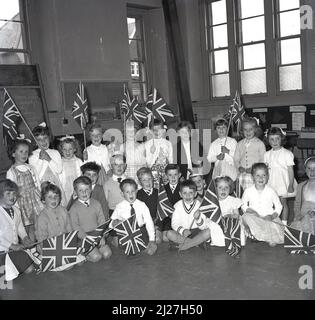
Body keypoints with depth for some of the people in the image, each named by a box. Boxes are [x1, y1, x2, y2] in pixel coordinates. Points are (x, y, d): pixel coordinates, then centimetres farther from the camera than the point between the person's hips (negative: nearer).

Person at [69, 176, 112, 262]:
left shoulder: (96, 204, 6)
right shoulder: (74, 208, -6)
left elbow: (102, 221, 6)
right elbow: (75, 227, -8)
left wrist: (101, 237, -6)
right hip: (83, 238, -4)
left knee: (107, 253, -12)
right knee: (96, 257, -19)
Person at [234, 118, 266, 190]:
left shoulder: (260, 143, 3)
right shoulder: (240, 144, 13)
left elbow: (263, 160, 0)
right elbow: (236, 158, 12)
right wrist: (239, 167, -6)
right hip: (242, 175, 3)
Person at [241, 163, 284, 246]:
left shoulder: (271, 191, -1)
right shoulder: (248, 191, -1)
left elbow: (278, 206, 5)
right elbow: (243, 204, 10)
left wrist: (272, 216, -13)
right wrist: (249, 210, -12)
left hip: (268, 218, 0)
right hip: (254, 218, 0)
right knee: (246, 217, -33)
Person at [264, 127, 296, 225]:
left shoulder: (287, 154, -8)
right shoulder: (267, 154, 6)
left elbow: (290, 170, -8)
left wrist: (291, 185, -10)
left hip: (283, 183, -4)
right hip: (271, 183, 4)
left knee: (283, 203, 3)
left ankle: (284, 223, 13)